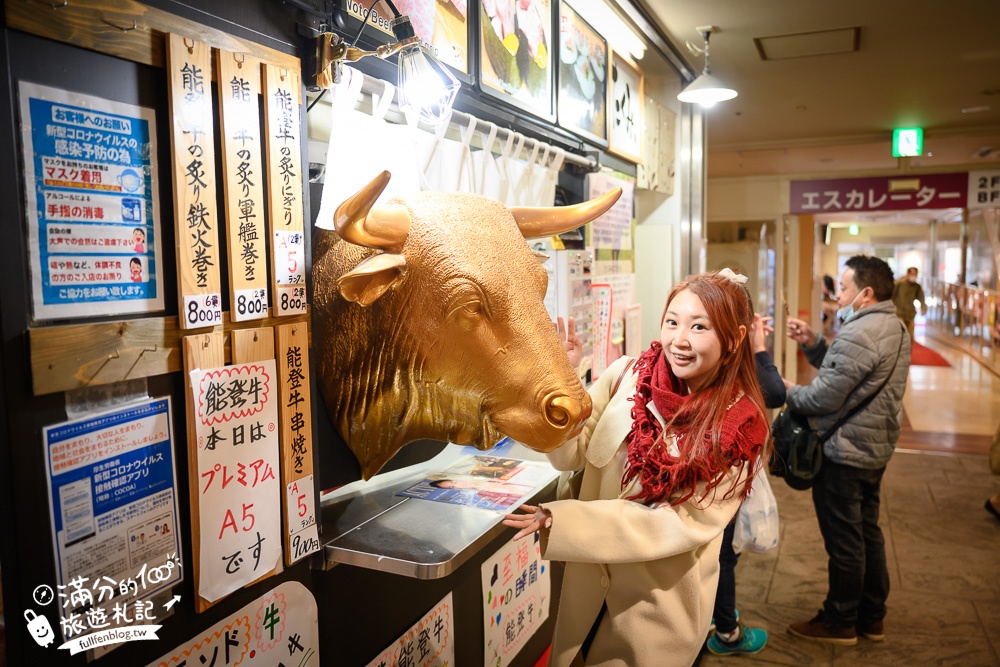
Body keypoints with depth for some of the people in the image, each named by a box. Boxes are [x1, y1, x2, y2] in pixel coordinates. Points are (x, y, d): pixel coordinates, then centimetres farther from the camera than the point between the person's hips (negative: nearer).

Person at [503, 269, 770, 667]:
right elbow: (571, 455, -9)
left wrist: (561, 521, -26)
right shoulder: (626, 376, -11)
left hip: (663, 601, -2)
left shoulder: (740, 428, -15)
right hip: (590, 582, 2)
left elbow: (687, 521, -19)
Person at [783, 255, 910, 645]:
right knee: (868, 532, 20)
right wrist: (812, 344, 2)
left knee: (844, 540, 4)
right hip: (875, 448, 10)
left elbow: (825, 398, -25)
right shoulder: (893, 327, 9)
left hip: (844, 453, -10)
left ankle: (840, 622, 19)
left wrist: (788, 392, -7)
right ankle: (872, 617, 33)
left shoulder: (859, 334, -24)